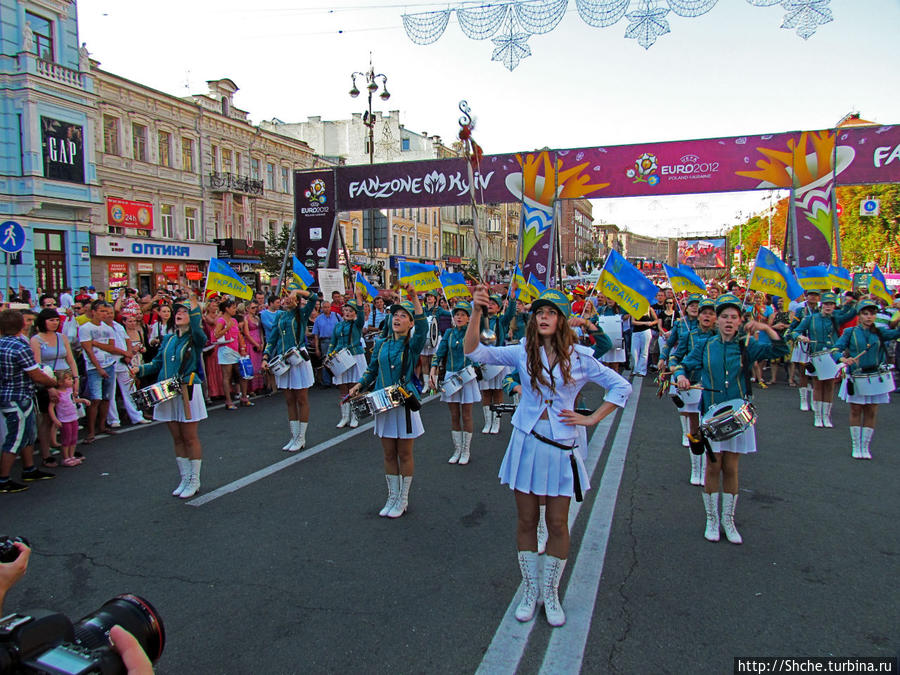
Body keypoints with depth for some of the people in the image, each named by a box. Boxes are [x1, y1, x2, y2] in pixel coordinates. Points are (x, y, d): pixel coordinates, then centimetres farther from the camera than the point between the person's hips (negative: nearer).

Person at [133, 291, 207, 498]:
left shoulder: (194, 338, -4)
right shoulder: (168, 339, 13)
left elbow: (198, 331, -29)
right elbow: (158, 363, 18)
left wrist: (195, 307, -35)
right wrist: (140, 370, 2)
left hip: (187, 392, -6)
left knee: (190, 438, 0)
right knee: (177, 438, 11)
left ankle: (194, 481, 11)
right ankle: (185, 479, 22)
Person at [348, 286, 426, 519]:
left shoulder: (413, 344, -6)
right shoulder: (381, 344, 8)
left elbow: (422, 327, -26)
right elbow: (372, 370, 15)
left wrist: (415, 299, -35)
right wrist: (359, 385, -3)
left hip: (405, 403, -4)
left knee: (404, 453, 6)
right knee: (389, 453, 12)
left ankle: (403, 499, 20)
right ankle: (392, 497, 25)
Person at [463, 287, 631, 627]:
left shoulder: (579, 357, -4)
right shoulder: (523, 353, -2)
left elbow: (622, 386, 6)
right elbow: (474, 351, -11)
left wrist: (592, 419, -2)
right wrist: (476, 312, -24)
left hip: (561, 446, -1)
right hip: (527, 443, 1)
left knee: (557, 523, 7)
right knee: (526, 520, 9)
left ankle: (551, 593, 26)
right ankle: (530, 590, 26)